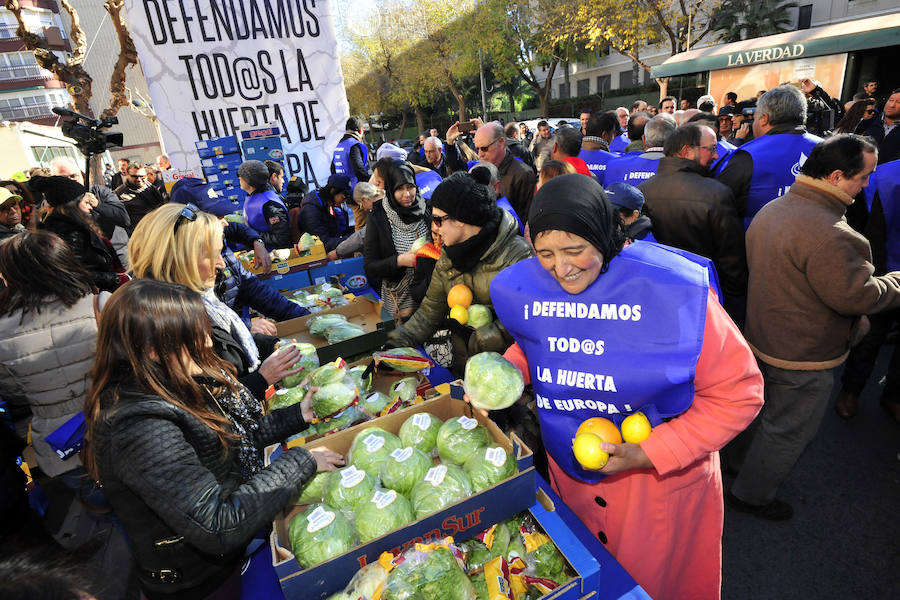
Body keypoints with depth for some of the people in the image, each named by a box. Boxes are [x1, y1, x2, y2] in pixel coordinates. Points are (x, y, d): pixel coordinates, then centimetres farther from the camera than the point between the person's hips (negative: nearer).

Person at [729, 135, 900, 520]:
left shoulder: (772, 210, 0)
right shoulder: (828, 233, -31)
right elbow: (855, 295, -24)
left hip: (765, 340, 9)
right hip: (803, 357, -9)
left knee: (775, 414, 31)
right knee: (790, 431, 12)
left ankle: (747, 459, 51)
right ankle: (752, 495, 31)